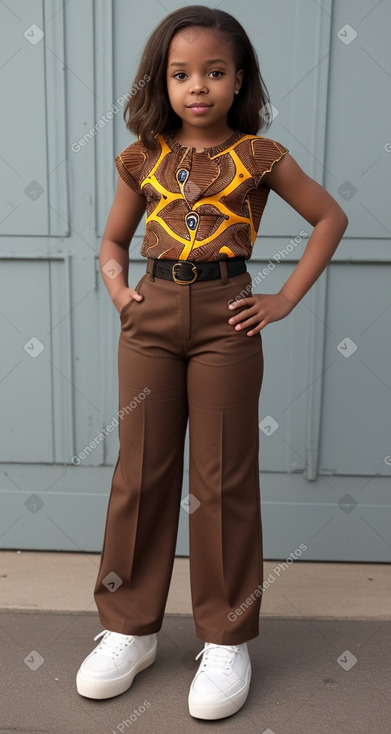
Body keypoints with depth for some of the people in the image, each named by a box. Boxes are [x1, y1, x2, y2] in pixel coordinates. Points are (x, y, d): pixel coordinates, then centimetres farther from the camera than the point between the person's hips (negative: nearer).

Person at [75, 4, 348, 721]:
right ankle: (130, 628, 23)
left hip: (226, 318, -2)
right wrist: (117, 285, 0)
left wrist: (287, 297, 1)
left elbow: (331, 216, 9)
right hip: (152, 314, 3)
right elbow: (114, 238, 20)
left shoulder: (259, 156, 2)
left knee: (224, 478, 3)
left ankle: (227, 640, 19)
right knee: (141, 471, 7)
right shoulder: (142, 158, 9)